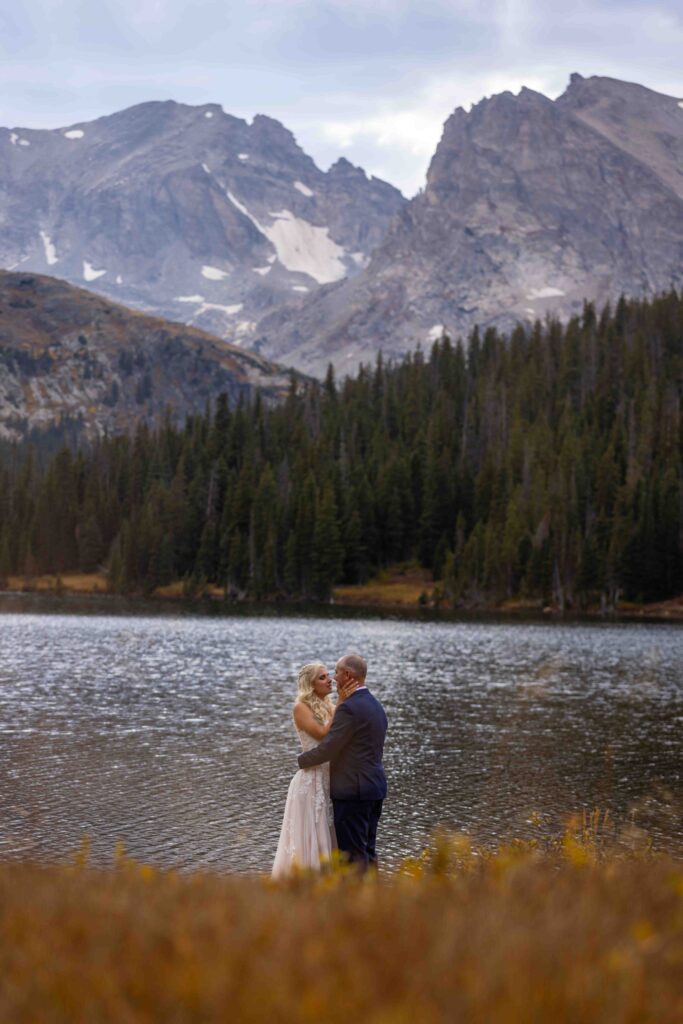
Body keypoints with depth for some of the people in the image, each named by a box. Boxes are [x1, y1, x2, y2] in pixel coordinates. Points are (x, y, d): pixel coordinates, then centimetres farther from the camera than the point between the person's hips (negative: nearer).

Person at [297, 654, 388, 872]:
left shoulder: (349, 708, -17)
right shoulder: (375, 705, 13)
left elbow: (327, 748, -17)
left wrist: (301, 760, 0)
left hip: (352, 790, -9)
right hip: (375, 788, 9)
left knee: (353, 855, -5)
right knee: (368, 851, 14)